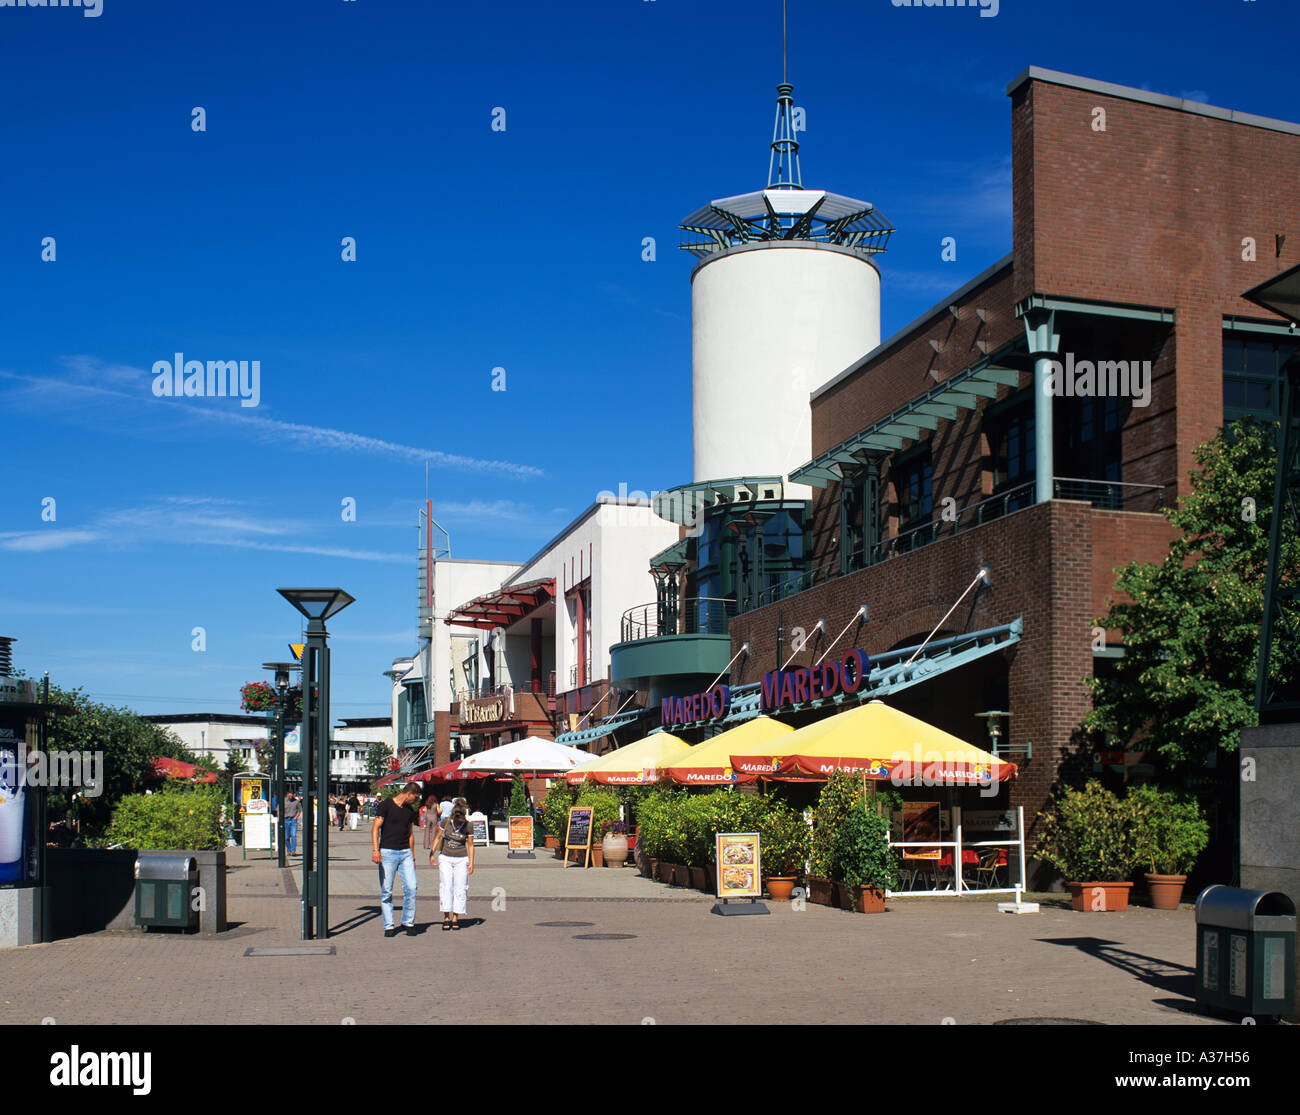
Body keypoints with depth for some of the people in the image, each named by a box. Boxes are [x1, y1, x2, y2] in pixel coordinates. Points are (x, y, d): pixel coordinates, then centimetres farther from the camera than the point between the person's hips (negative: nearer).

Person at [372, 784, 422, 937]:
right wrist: (375, 850, -22)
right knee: (386, 891, -2)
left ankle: (408, 922, 6)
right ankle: (389, 926, 7)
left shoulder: (410, 810, 15)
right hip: (387, 852, -5)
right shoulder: (385, 805, -3)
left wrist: (412, 856, 23)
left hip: (405, 852, 5)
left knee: (411, 887, -7)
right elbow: (375, 827, -10)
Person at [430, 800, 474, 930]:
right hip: (445, 858, 0)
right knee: (446, 886, -7)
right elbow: (438, 837, 6)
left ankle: (455, 917, 5)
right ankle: (446, 917, -4)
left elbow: (470, 845, 1)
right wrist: (432, 853, 2)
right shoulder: (446, 822, -6)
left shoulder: (468, 826, -7)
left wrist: (471, 863, -2)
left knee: (460, 889, -3)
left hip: (461, 860, 0)